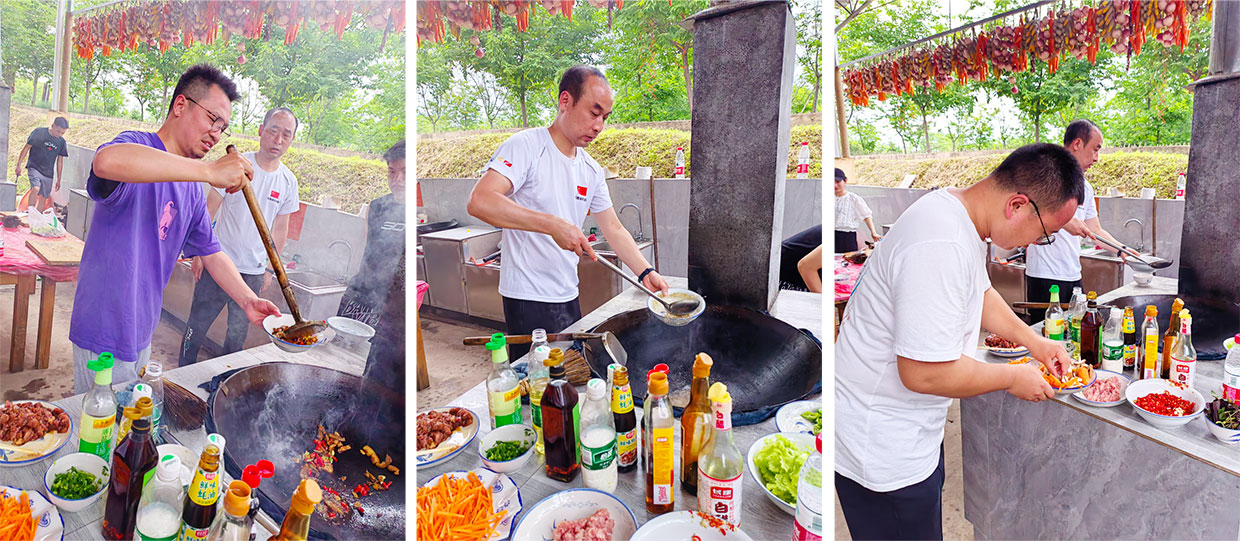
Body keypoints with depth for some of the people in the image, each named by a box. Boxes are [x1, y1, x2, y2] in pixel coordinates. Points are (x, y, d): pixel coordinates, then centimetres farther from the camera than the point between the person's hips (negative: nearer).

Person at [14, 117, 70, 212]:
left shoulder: (61, 142, 5)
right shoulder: (39, 132, -6)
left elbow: (60, 160, 12)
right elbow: (27, 148, -1)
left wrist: (59, 179, 13)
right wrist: (19, 165, -3)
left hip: (48, 173, 4)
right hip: (34, 167, -4)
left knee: (43, 198, 6)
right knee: (35, 188, -28)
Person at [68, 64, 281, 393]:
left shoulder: (192, 187, 10)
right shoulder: (137, 145, -15)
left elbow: (210, 252, 14)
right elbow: (107, 161, -41)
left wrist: (248, 301, -1)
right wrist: (210, 171, -44)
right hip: (106, 333, -8)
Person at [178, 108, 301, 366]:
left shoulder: (289, 181, 2)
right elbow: (209, 212, -3)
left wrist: (270, 268, 12)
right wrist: (199, 253, -5)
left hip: (254, 272, 3)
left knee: (239, 332, 12)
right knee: (198, 322, 5)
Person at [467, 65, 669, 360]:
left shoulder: (592, 170, 10)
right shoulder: (525, 146, -13)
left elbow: (613, 228, 15)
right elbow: (479, 202, -28)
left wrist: (646, 272, 0)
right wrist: (554, 225, -33)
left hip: (569, 297, 8)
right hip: (529, 300, -7)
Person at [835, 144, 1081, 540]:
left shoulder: (958, 212, 2)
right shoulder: (942, 247, -33)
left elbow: (980, 292, 24)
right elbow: (924, 372, -32)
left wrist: (1034, 341, 14)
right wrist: (1013, 378, -15)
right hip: (882, 448, -10)